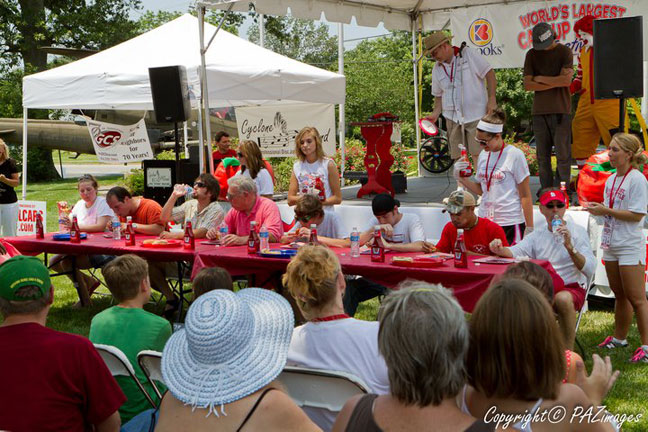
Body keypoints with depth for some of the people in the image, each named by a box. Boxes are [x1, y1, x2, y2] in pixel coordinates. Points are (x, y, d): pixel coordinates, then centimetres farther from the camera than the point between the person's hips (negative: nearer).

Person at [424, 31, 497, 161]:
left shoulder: (468, 54, -4)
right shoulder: (437, 69, 10)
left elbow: (489, 73, -4)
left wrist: (492, 99, -10)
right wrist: (435, 113, 2)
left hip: (476, 114, -4)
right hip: (452, 118, 4)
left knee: (478, 154, -9)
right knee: (457, 157, 2)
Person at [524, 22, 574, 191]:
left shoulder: (565, 52, 2)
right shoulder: (532, 54, 9)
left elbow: (566, 80, -11)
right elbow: (527, 85, 0)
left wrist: (540, 79, -3)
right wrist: (556, 83, -6)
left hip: (560, 110, -3)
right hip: (539, 110, 3)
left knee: (563, 153, -5)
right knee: (542, 154, 3)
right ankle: (546, 190, 7)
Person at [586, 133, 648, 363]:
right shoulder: (611, 180, 11)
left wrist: (606, 211, -19)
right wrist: (598, 208, 0)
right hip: (611, 244, 8)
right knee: (620, 295, 18)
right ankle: (619, 338, 29)